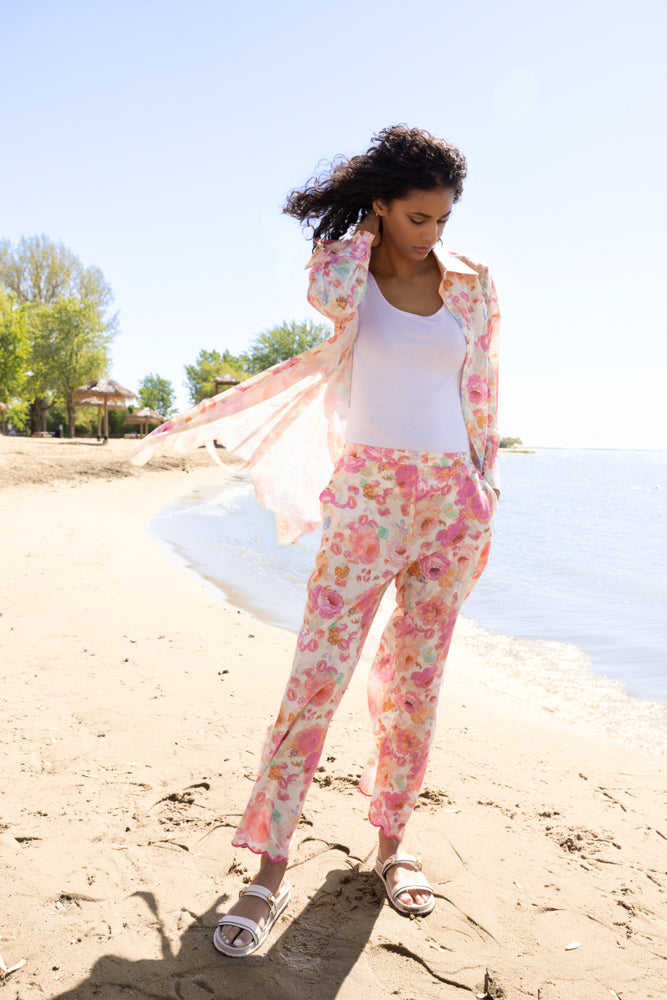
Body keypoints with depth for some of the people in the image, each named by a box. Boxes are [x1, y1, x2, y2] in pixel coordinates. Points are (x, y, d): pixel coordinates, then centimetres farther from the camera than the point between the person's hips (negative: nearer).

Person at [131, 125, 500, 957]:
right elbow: (332, 299, -22)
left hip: (450, 498, 3)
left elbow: (482, 394, 11)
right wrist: (365, 224, -4)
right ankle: (270, 869, 2)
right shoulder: (343, 265, 4)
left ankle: (392, 841, 24)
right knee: (318, 675, -9)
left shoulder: (470, 282, 8)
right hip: (366, 493, -2)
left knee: (418, 681, 7)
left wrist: (485, 500, 8)